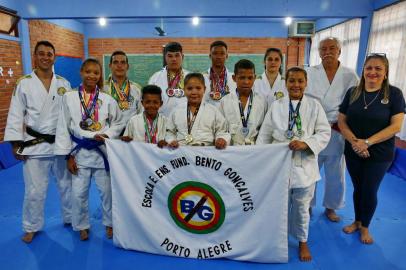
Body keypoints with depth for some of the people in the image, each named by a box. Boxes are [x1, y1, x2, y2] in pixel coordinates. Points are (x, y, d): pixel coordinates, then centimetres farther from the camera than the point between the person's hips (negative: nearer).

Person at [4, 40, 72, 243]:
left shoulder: (63, 84, 3)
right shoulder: (24, 83, -3)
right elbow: (16, 115, -2)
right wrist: (16, 143, -6)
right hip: (34, 145, -2)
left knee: (67, 184, 14)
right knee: (34, 190, 6)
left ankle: (70, 218, 34)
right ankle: (32, 227, 27)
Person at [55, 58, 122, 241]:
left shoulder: (107, 100, -3)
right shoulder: (69, 97, -3)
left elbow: (118, 123, 6)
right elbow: (63, 128, 0)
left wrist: (107, 135, -14)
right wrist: (69, 155, -2)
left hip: (102, 151, 0)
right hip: (80, 152, 0)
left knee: (107, 191, 9)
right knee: (79, 193, 7)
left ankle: (110, 223, 31)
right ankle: (82, 226, 30)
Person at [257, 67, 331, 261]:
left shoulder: (314, 105, -2)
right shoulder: (276, 105, 0)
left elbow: (325, 132, -3)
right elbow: (264, 135, 1)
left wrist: (305, 143, -20)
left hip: (304, 165, 0)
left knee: (302, 206, 15)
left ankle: (303, 241, 38)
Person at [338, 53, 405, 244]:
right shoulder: (353, 92, 0)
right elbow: (341, 121, -1)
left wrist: (367, 142, -20)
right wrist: (354, 141, -16)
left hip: (380, 154, -2)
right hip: (353, 152, 2)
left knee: (370, 191, 9)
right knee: (357, 188, 15)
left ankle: (365, 227, 32)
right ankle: (356, 221, 37)